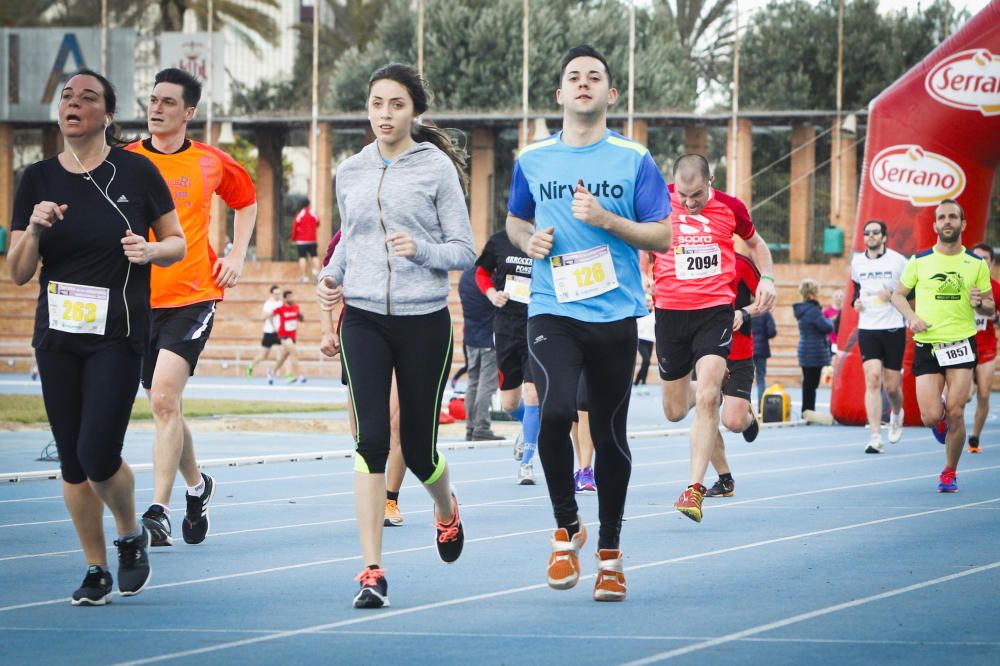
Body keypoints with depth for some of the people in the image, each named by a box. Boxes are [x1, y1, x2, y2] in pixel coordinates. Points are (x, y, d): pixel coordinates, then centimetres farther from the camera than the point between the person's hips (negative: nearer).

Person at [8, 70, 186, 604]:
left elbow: (177, 244, 5)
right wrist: (34, 228, -14)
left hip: (118, 335, -4)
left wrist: (149, 250, -17)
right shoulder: (38, 179, 4)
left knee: (99, 455, -12)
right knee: (72, 461, 6)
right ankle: (96, 570, 20)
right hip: (57, 336, 4)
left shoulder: (135, 172, -3)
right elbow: (18, 273, 4)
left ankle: (132, 536, 17)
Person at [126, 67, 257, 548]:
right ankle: (196, 485, 38)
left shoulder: (211, 163, 2)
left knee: (164, 397, -19)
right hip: (138, 300, 3)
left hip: (192, 296, -3)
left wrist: (236, 256, 10)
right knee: (166, 405, 13)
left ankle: (158, 512, -22)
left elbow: (246, 200, 21)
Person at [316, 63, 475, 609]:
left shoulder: (437, 168, -2)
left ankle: (446, 508, 43)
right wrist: (331, 276, 4)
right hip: (363, 320, 2)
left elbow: (464, 251, -1)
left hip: (424, 322, -2)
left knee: (418, 449, 6)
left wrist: (422, 249, -20)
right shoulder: (350, 173, 9)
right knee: (371, 438, -13)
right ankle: (371, 572, -12)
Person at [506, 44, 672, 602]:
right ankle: (567, 528, -2)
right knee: (556, 412, -22)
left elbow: (662, 236, 1)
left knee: (610, 434, 5)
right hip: (553, 310, 0)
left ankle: (610, 551, 21)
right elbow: (515, 219, 25)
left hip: (615, 312, 0)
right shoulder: (533, 159, 9)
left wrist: (606, 219, -13)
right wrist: (528, 239, 2)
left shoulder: (634, 159, 3)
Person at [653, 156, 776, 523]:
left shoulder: (730, 208, 0)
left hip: (716, 311, -1)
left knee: (707, 399, -18)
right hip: (670, 311, 1)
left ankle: (695, 488, -16)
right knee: (675, 411, 10)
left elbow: (755, 243, 20)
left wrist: (767, 278, 4)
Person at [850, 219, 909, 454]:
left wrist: (895, 295, -17)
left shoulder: (898, 261, -4)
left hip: (893, 328, -2)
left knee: (891, 386, 3)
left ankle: (896, 414, 40)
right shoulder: (857, 262, 7)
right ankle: (875, 437, -16)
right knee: (872, 379, -14)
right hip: (867, 328, 2)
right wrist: (855, 301, 4)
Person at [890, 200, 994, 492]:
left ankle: (950, 472, 11)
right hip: (926, 345, 0)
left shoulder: (976, 264, 5)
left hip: (961, 344, 0)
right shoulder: (919, 261, 2)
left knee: (955, 413, -8)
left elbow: (990, 308, 11)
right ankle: (940, 418, 32)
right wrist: (912, 317, -7)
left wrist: (980, 303, -13)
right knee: (930, 417, -8)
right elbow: (898, 295, 12)